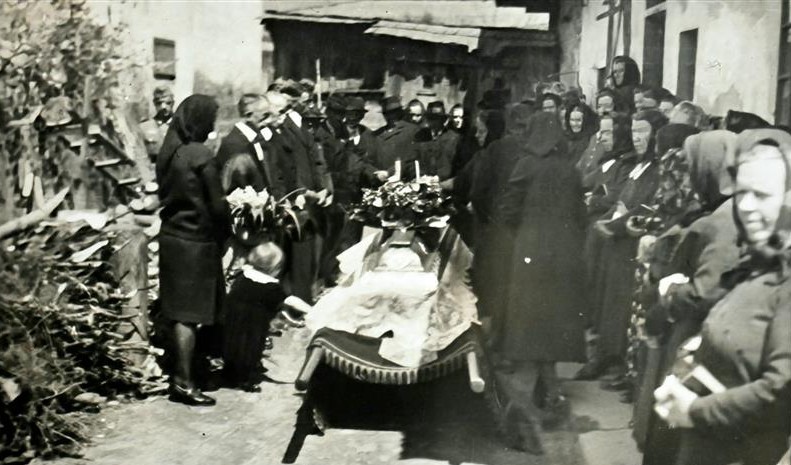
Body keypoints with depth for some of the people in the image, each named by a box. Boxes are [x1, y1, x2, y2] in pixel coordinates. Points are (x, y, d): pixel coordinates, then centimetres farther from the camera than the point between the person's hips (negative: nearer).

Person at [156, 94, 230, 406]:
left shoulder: (168, 151, 5)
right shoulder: (200, 155, -17)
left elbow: (165, 194, 11)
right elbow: (217, 205, -13)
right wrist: (225, 235, 2)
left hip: (171, 236, 7)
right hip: (195, 242, -7)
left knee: (179, 309, 15)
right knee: (189, 313, -1)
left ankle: (181, 374, 26)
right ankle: (183, 381, 5)